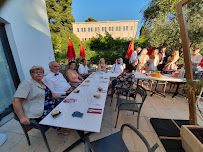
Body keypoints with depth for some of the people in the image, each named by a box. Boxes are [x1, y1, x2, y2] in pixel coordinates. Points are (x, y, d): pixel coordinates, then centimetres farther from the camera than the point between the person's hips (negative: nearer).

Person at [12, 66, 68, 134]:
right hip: (38, 113, -8)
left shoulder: (44, 83, 13)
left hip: (49, 105, 8)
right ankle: (60, 128, 7)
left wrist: (60, 97, 6)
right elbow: (16, 101, -15)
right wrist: (22, 117, -21)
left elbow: (50, 94, 21)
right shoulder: (27, 83, -10)